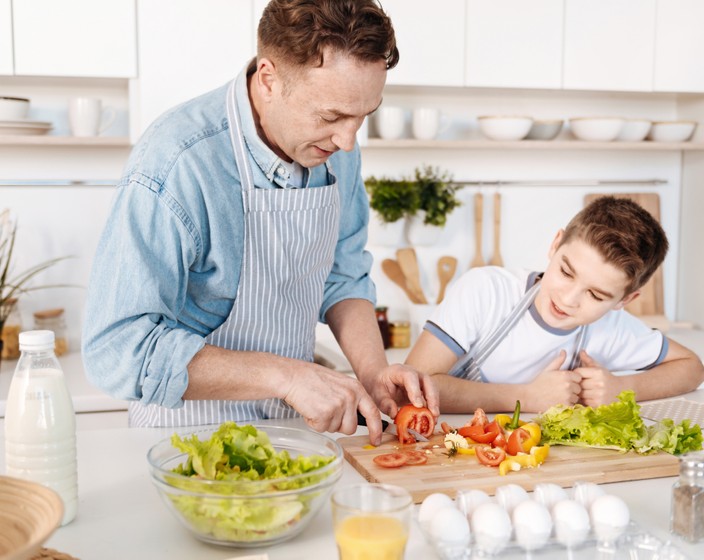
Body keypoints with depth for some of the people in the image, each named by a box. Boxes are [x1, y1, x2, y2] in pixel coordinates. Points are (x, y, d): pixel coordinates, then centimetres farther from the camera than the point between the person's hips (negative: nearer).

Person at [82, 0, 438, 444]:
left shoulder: (335, 148, -2)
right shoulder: (174, 167, -24)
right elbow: (118, 349, -24)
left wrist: (374, 372, -7)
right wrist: (284, 374, -28)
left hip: (295, 423, 3)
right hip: (193, 435, -3)